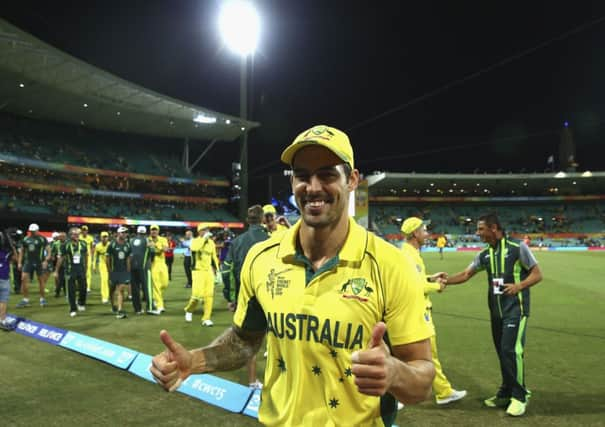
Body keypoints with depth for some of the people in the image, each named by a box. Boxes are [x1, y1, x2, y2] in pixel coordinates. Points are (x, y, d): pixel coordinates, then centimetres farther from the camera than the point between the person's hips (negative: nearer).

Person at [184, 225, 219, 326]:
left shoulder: (211, 242, 10)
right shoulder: (195, 241, -7)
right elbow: (195, 248, -31)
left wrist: (216, 269, 15)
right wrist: (204, 237, -26)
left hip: (209, 271, 5)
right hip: (198, 271, -5)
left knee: (209, 295, 1)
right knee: (198, 294, -10)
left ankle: (206, 318, 9)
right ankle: (189, 310, 20)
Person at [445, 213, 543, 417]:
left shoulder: (517, 248, -9)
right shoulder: (485, 254, 7)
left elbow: (537, 274, -7)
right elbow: (466, 274, 8)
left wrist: (519, 286, -21)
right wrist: (445, 281, -5)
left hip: (515, 308, -6)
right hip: (496, 310, 6)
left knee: (511, 350, -12)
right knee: (502, 352, 12)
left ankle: (519, 396, 2)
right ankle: (506, 393, 26)